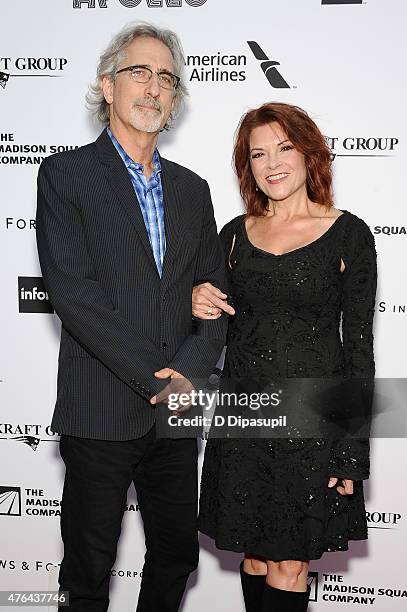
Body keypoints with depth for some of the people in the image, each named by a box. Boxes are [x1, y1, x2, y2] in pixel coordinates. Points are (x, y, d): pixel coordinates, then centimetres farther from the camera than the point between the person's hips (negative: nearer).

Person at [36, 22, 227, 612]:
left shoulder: (191, 188, 12)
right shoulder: (66, 173, -3)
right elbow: (71, 292, -14)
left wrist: (189, 370, -10)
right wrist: (157, 376, -16)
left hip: (177, 408, 5)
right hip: (100, 412, -4)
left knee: (178, 553, 18)